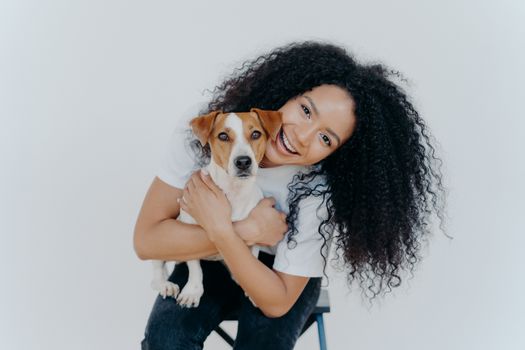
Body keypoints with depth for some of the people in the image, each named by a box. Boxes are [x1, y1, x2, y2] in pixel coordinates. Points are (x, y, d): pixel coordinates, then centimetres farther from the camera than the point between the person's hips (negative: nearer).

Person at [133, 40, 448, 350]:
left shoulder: (317, 195, -28)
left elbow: (277, 302, -25)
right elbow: (147, 240, -25)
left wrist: (221, 229, -34)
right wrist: (247, 230, -32)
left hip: (282, 278, -1)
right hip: (208, 261, 1)